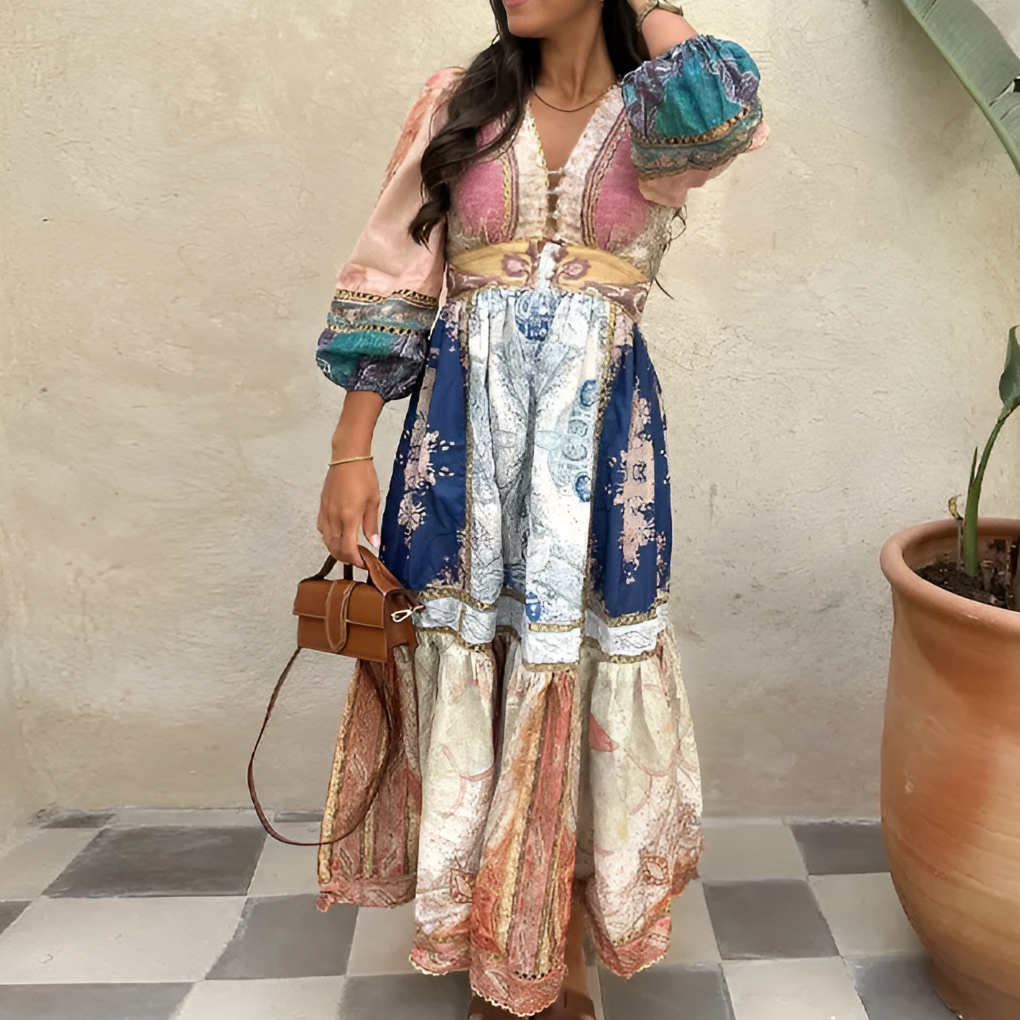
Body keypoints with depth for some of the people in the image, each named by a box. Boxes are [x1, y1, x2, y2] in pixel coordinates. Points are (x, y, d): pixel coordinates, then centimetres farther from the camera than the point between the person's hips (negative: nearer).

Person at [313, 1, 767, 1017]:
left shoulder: (661, 112, 7)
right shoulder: (458, 102, 10)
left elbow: (716, 113, -19)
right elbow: (392, 282, 5)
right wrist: (350, 451, -2)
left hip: (596, 437, -1)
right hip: (463, 436, 1)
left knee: (575, 665, 4)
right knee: (467, 661, 6)